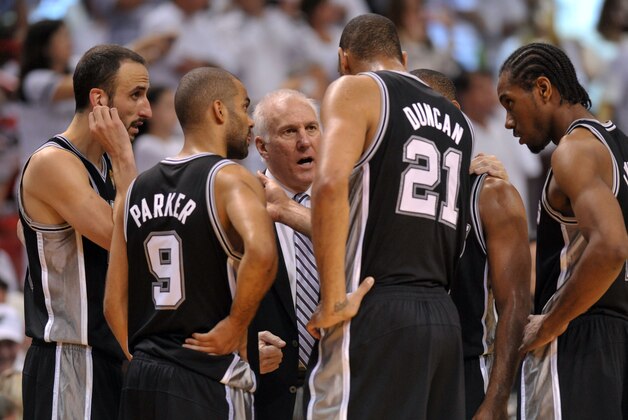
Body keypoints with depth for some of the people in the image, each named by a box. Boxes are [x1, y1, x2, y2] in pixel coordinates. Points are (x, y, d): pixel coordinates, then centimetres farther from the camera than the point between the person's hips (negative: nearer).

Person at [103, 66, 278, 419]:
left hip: (140, 378, 7)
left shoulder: (137, 190, 13)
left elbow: (114, 303, 13)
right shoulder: (230, 179, -7)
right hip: (208, 379, -7)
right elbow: (261, 254, -28)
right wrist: (234, 327, -16)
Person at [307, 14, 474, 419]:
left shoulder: (355, 89, 1)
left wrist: (333, 299, -17)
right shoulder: (456, 118, 22)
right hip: (444, 316, 7)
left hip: (376, 311, -7)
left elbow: (331, 182, -17)